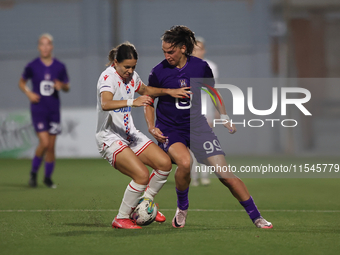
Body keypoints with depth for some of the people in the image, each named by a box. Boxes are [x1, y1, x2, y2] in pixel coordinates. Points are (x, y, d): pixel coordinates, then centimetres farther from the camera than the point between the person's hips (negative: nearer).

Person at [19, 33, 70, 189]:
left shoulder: (60, 67, 3)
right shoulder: (32, 66, -2)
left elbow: (67, 87, 12)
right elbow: (21, 82, 12)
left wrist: (62, 86, -11)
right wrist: (28, 93, -6)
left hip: (54, 110, 3)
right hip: (38, 110, -3)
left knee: (51, 146, 5)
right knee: (44, 143, -16)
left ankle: (48, 177, 21)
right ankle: (33, 173, 5)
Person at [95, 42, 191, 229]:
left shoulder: (131, 75, 7)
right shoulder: (108, 77, -19)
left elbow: (145, 90, 30)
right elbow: (105, 104, -40)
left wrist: (169, 91, 17)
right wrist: (132, 102, -53)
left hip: (130, 134, 8)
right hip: (110, 138, -8)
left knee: (164, 163, -4)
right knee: (142, 174, -24)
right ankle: (121, 219, -8)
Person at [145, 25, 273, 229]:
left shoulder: (200, 67, -4)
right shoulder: (158, 72, -8)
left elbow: (213, 92, 15)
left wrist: (225, 118, 9)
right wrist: (151, 127, -7)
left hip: (198, 126, 2)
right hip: (170, 130, -2)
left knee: (225, 172, -7)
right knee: (184, 162, -33)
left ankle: (256, 217, 3)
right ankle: (182, 208, -6)